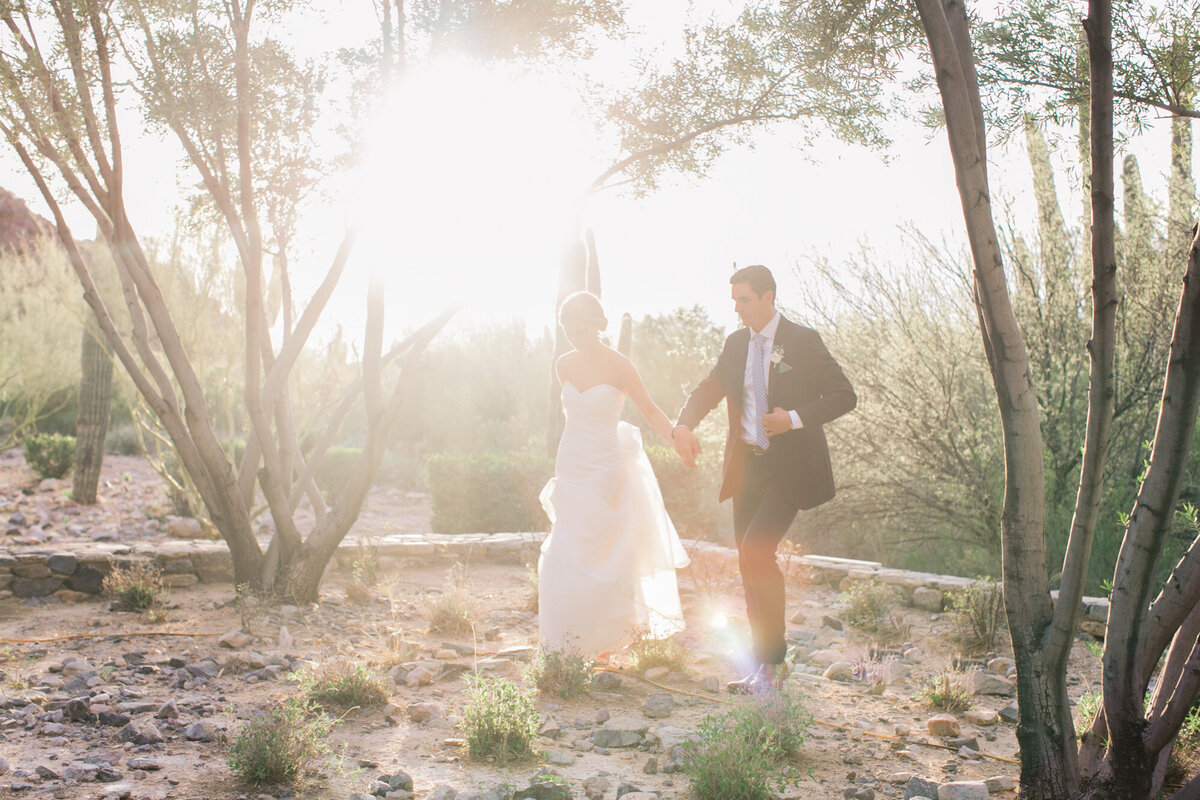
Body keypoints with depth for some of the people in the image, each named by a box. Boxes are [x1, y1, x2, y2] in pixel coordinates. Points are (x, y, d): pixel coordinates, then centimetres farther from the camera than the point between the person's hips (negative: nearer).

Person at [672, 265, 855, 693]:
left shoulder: (802, 341, -8)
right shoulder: (736, 344, 9)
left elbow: (844, 396, -8)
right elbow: (708, 390, 7)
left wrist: (794, 419, -20)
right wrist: (683, 426, -13)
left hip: (790, 468, -6)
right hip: (747, 466, 7)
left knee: (757, 549, -20)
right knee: (748, 562, 7)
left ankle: (773, 658, -5)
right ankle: (765, 666, 19)